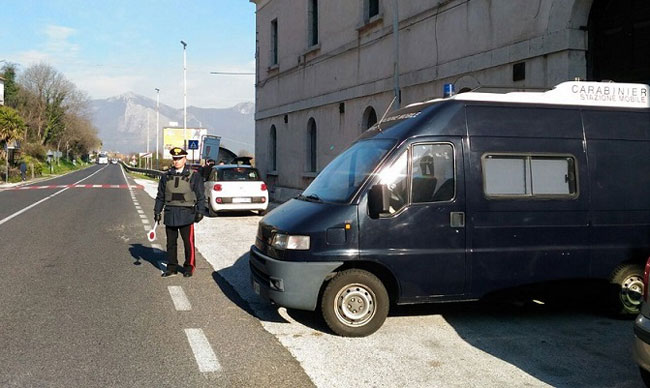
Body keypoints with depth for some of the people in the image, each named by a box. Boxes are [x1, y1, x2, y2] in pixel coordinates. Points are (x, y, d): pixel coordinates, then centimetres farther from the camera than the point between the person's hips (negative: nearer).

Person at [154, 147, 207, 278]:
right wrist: (157, 211, 11)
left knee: (188, 242, -1)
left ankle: (189, 267, 11)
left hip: (186, 214, -4)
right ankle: (171, 267, 18)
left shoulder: (194, 176, 0)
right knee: (170, 242, 9)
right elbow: (160, 196, 15)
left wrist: (200, 211, -6)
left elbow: (200, 196, 0)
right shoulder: (166, 176, 11)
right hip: (170, 213, 4)